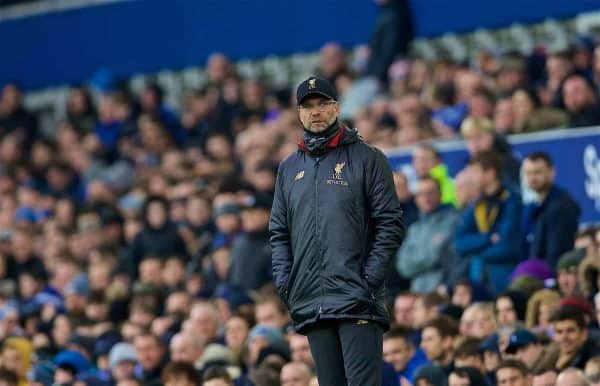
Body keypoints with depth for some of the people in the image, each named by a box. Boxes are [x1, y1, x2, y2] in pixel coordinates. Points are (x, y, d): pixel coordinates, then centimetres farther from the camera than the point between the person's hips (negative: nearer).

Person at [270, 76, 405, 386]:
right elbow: (278, 233, 19)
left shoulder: (367, 159, 4)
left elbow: (390, 224, -1)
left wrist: (370, 277, -10)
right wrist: (284, 280, 4)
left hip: (357, 300, -5)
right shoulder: (289, 168, 18)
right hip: (310, 303, 5)